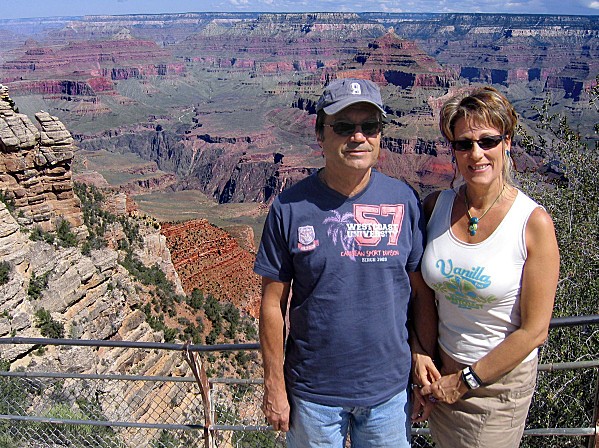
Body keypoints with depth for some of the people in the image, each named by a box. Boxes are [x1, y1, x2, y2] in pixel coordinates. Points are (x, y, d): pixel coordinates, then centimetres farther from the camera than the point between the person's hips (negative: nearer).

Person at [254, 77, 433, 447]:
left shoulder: (404, 201, -7)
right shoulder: (290, 207, -12)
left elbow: (421, 291, 0)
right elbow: (273, 303, -7)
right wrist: (275, 387, -5)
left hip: (389, 387, 2)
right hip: (313, 390, -1)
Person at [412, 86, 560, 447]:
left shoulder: (534, 223, -18)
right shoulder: (435, 205, -7)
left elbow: (534, 330, -15)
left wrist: (467, 381, -11)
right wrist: (419, 352, -6)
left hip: (501, 380, -3)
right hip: (441, 370, 4)